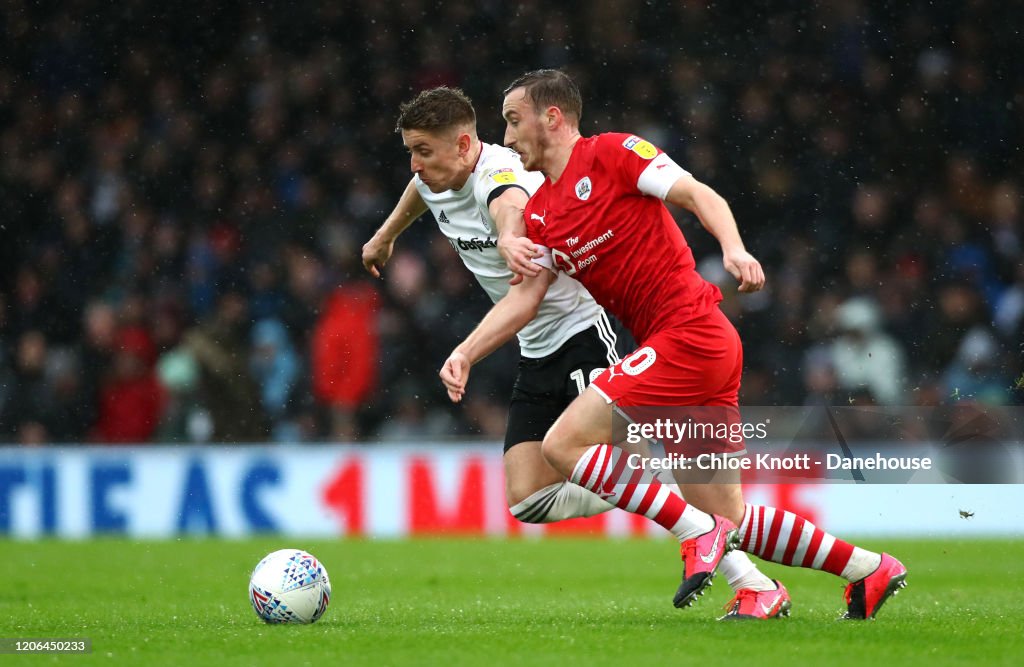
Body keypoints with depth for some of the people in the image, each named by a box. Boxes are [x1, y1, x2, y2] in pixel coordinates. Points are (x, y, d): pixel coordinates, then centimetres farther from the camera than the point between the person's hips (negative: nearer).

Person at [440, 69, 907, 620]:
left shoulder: (612, 153, -4)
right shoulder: (539, 213, 19)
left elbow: (699, 195, -11)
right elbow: (526, 296, 13)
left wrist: (734, 249, -29)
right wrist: (466, 353, -1)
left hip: (691, 332, -9)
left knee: (563, 445, -15)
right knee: (728, 518, 7)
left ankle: (699, 535, -14)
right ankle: (870, 571, 16)